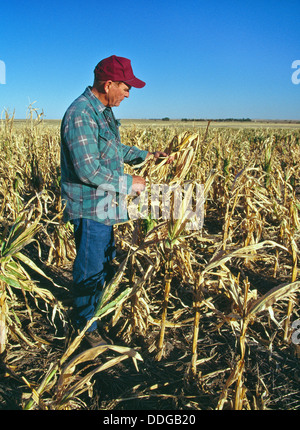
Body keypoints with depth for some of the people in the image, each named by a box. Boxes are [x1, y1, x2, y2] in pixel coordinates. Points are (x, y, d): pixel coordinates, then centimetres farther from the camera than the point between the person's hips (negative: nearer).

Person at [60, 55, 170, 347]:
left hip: (104, 205, 10)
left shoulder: (103, 111, 10)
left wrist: (147, 155, 14)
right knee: (90, 268, 4)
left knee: (106, 261, 23)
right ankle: (85, 327, 24)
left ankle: (98, 311, 45)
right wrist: (128, 183, -19)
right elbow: (88, 170, -28)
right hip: (89, 208, -10)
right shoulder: (80, 115, -23)